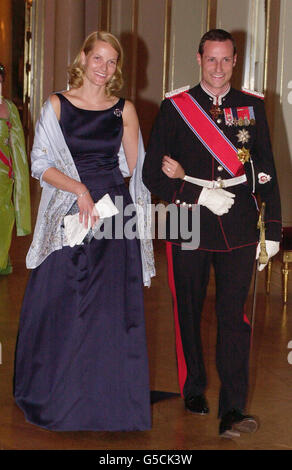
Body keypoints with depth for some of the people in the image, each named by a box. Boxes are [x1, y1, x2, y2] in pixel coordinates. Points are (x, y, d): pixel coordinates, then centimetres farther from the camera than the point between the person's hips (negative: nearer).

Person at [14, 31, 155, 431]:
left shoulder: (125, 109, 6)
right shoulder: (56, 105, 2)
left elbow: (137, 168, 9)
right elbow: (41, 165, -3)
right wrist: (80, 190, -15)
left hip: (113, 215, 1)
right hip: (67, 215, -1)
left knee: (110, 306, 2)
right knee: (58, 303, 2)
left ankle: (108, 397, 14)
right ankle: (55, 394, 20)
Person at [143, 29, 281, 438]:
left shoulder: (253, 107, 8)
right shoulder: (175, 108, 2)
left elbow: (266, 172, 10)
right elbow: (152, 174, -1)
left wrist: (272, 230, 6)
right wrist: (201, 194, -13)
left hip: (238, 231, 0)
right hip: (189, 228, 0)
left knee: (235, 315, -6)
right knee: (188, 313, 11)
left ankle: (232, 411, -4)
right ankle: (194, 390, 31)